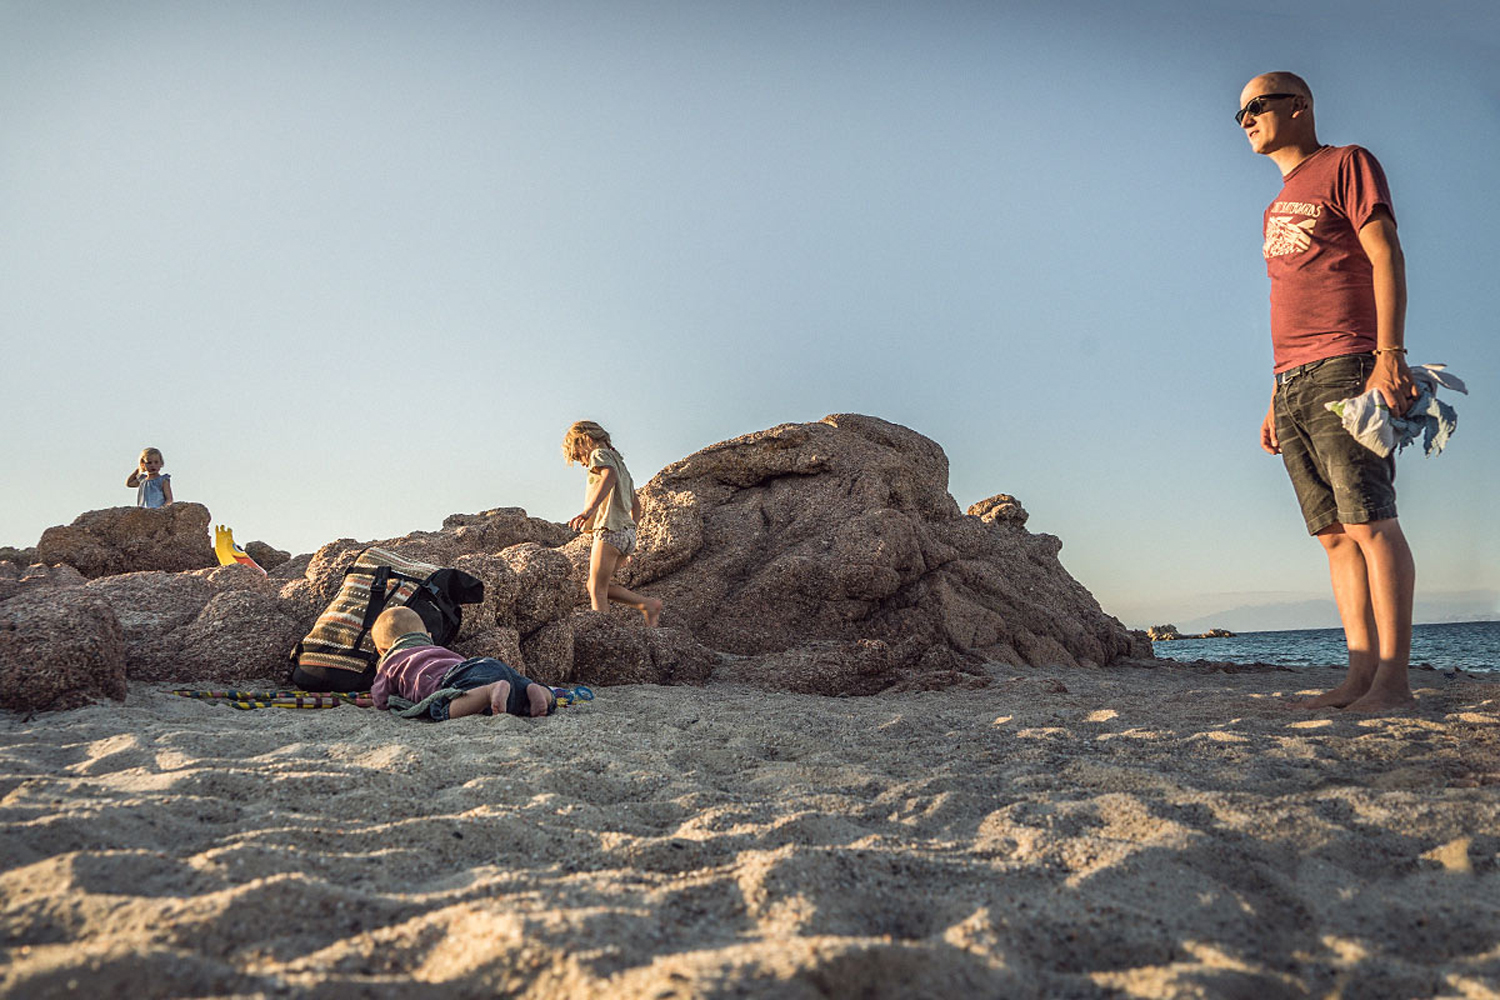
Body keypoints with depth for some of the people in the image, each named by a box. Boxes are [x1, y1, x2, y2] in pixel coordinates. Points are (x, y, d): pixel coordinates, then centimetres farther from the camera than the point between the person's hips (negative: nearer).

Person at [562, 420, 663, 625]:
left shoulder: (600, 454, -2)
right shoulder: (619, 462, 26)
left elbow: (609, 477, -26)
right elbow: (636, 504, 30)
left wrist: (588, 511, -39)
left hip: (609, 530, -9)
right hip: (627, 533, 9)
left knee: (597, 591, -4)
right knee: (595, 587, 15)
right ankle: (648, 604, 10)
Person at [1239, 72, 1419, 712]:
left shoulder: (1346, 164, 6)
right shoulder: (1279, 208, 28)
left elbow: (1387, 257, -5)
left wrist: (1389, 355, -17)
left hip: (1343, 370, -8)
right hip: (1293, 387, 8)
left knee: (1368, 522, -13)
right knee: (1335, 533, 2)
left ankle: (1393, 678, -12)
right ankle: (1361, 673, 2)